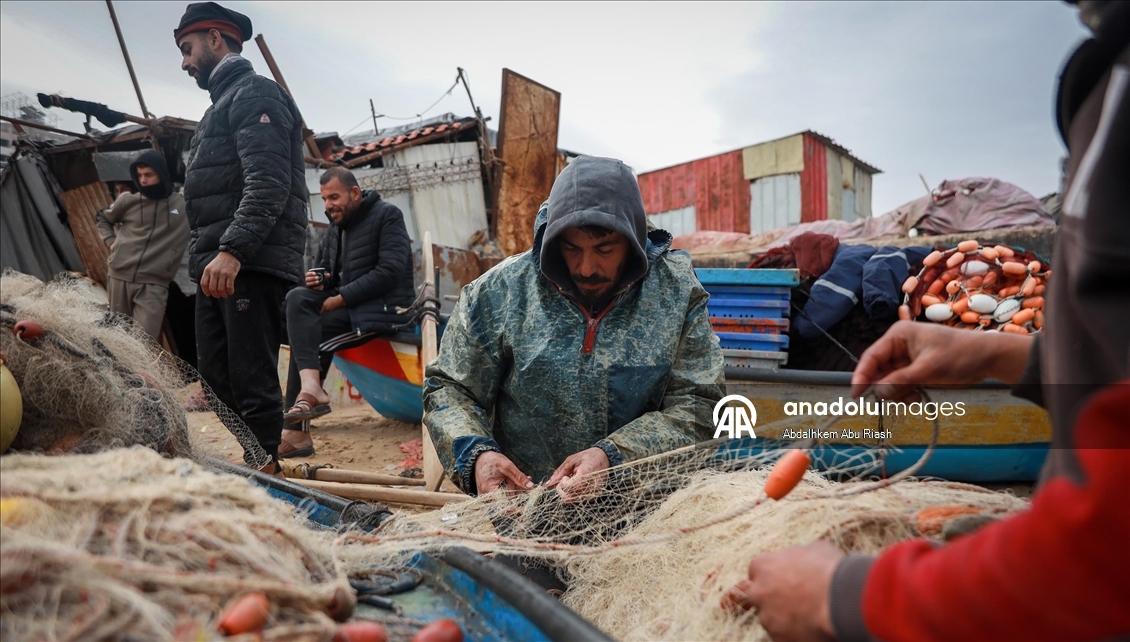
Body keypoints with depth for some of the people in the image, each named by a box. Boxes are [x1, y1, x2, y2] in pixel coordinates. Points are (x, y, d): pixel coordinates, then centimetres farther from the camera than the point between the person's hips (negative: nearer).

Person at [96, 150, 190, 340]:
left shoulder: (184, 204, 0)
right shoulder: (129, 201, 8)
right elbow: (101, 218, 25)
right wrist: (111, 241, 11)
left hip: (153, 284, -3)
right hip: (119, 278, 3)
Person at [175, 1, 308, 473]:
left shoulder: (255, 92, -3)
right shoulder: (223, 103, 28)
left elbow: (268, 184, -19)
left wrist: (232, 250, -27)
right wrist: (205, 256, 19)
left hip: (252, 263, -10)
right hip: (217, 264, 10)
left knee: (252, 379, -10)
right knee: (215, 371, 11)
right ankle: (261, 456, 20)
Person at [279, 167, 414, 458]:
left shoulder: (387, 215, -6)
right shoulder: (334, 230, 18)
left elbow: (391, 271, -17)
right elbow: (330, 273, 22)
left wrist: (341, 298, -16)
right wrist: (319, 281, -4)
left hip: (384, 306, -8)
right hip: (347, 304, 8)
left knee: (310, 338, -20)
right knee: (297, 298, -13)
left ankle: (295, 431, -18)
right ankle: (310, 387, -23)